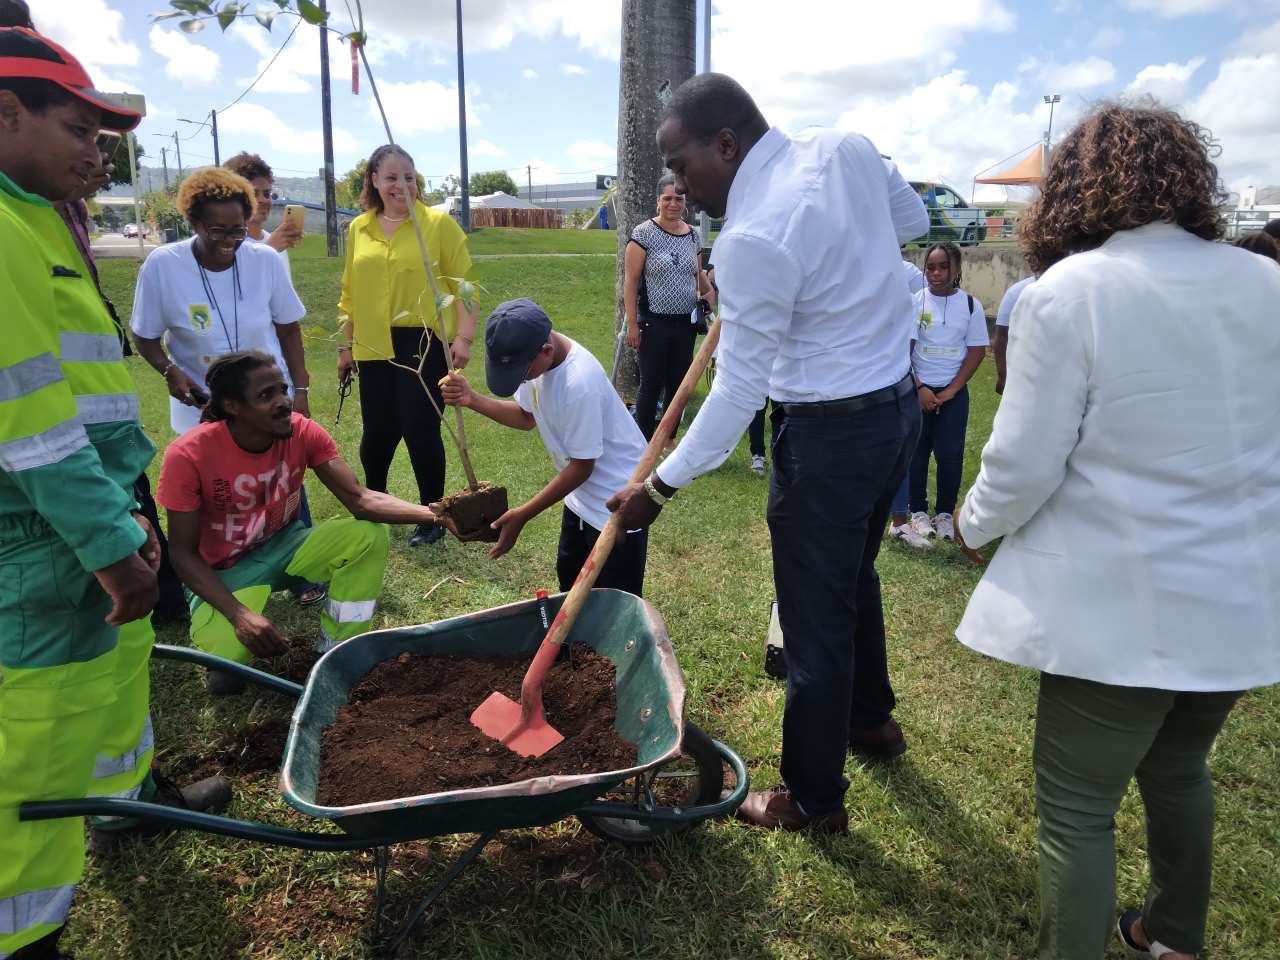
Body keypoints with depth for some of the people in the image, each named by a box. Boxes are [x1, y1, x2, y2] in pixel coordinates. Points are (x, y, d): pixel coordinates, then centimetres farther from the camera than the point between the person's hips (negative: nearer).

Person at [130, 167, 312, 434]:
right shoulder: (161, 265, -14)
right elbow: (146, 336, -2)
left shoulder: (266, 260, -10)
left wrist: (301, 391, -2)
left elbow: (288, 329, 2)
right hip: (200, 408, -1)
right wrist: (170, 371, -21)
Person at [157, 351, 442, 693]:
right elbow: (184, 552, -19)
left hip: (284, 546, 4)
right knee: (230, 653, -33)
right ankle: (229, 657, 8)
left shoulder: (304, 432, -17)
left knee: (371, 536, -23)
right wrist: (239, 614, -34)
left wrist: (434, 514, -41)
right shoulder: (189, 455, -25)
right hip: (224, 571, -3)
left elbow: (359, 500, -23)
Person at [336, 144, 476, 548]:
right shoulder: (358, 229, 10)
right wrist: (346, 345, 16)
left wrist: (463, 337, -12)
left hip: (424, 343, -4)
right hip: (374, 347, 4)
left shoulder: (439, 223, -3)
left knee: (421, 430, -1)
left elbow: (463, 284, -5)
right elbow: (350, 292, 15)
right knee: (377, 431, 12)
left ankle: (432, 518, 16)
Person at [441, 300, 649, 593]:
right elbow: (527, 416, 9)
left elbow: (581, 467, -24)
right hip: (583, 497, 9)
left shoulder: (579, 383, -33)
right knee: (569, 584, 23)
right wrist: (472, 400, -7)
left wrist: (522, 515, -19)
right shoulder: (531, 356, -9)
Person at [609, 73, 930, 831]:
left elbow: (739, 391, -21)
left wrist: (661, 486, -13)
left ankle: (815, 799, 24)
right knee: (854, 575, 27)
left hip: (831, 431, -9)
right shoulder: (846, 148, -2)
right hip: (900, 402, 9)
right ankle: (872, 717, 48)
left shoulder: (754, 239, -25)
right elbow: (913, 219, 16)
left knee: (815, 616, 6)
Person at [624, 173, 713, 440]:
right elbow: (630, 281, -9)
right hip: (655, 323, -5)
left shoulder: (692, 234, 8)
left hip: (686, 323, 5)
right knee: (652, 385, 1)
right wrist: (632, 324, -13)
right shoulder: (644, 234, -8)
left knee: (678, 384, 12)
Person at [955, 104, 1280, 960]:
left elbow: (1024, 465, -16)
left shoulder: (1069, 291, -16)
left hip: (1125, 604, -7)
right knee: (1178, 768, 27)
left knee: (1077, 805, 8)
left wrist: (975, 525, 3)